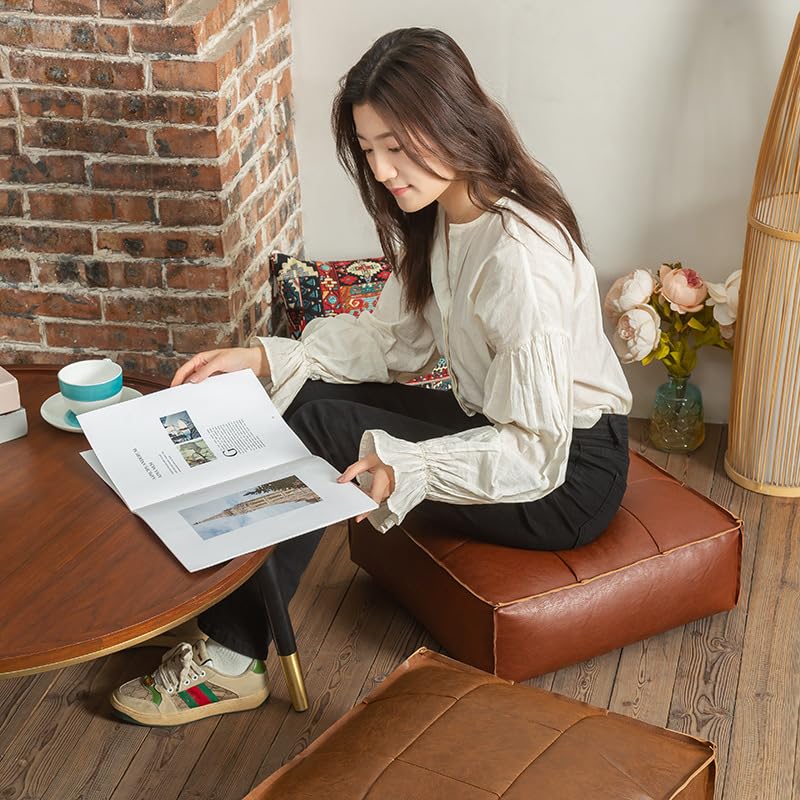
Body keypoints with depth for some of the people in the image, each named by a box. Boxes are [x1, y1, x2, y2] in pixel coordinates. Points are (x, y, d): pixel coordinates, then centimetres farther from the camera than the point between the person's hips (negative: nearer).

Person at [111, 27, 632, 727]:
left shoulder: (519, 256, -28)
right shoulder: (439, 218, 1)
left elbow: (535, 455, -27)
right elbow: (394, 336, 7)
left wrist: (402, 468, -39)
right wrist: (264, 357, -5)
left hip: (569, 473, -9)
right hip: (501, 425, 9)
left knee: (315, 424, -18)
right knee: (309, 392, -5)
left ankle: (232, 659, -6)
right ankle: (227, 642, -4)